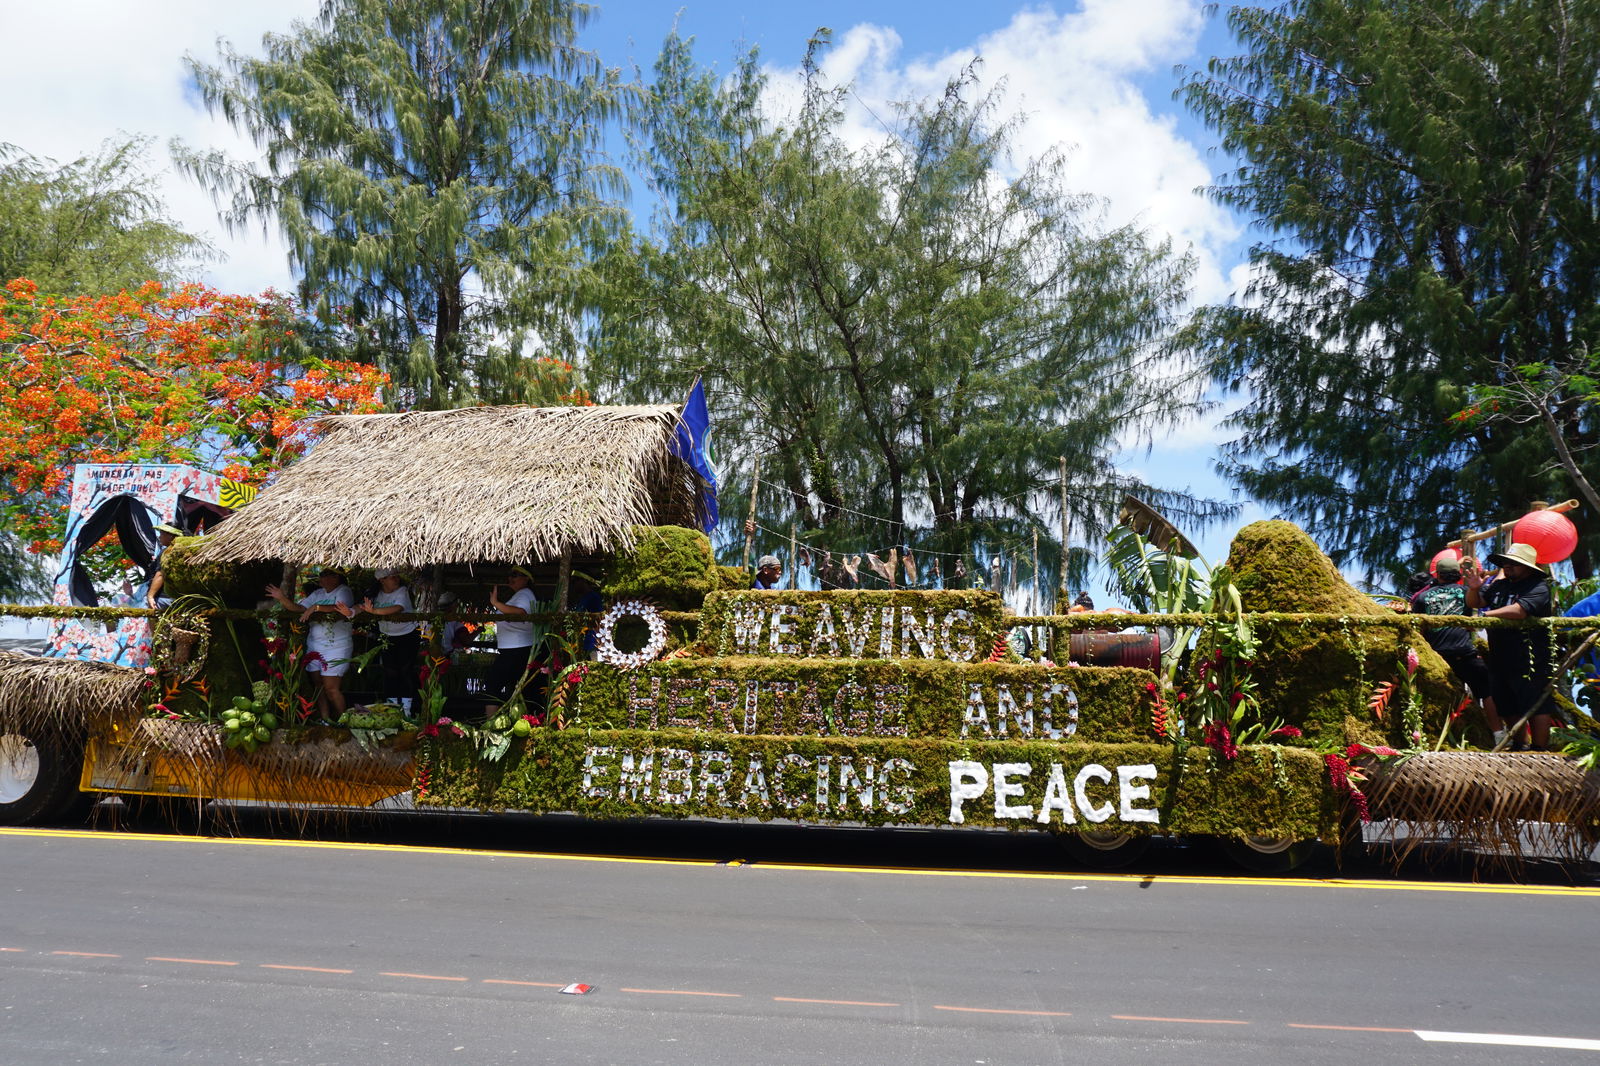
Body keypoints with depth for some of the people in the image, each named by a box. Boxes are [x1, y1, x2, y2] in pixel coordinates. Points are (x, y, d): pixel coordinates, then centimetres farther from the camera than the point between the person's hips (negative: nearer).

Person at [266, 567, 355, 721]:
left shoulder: (344, 591, -5)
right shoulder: (317, 593, 16)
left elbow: (340, 609, -23)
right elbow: (299, 608, 13)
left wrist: (316, 607, -24)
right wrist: (282, 598, 1)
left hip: (336, 647, -7)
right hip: (314, 645, 7)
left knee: (331, 688, -10)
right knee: (318, 686, 6)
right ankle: (324, 720, 13)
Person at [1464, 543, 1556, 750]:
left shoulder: (1538, 588, -12)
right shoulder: (1499, 585, 12)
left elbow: (1519, 610, -28)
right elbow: (1473, 603, 12)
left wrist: (1485, 615, -30)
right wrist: (1474, 588, -9)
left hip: (1529, 661, -8)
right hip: (1500, 659, 8)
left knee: (1536, 706, -3)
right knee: (1508, 708, 16)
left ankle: (1540, 750, 3)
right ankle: (1517, 746, 29)